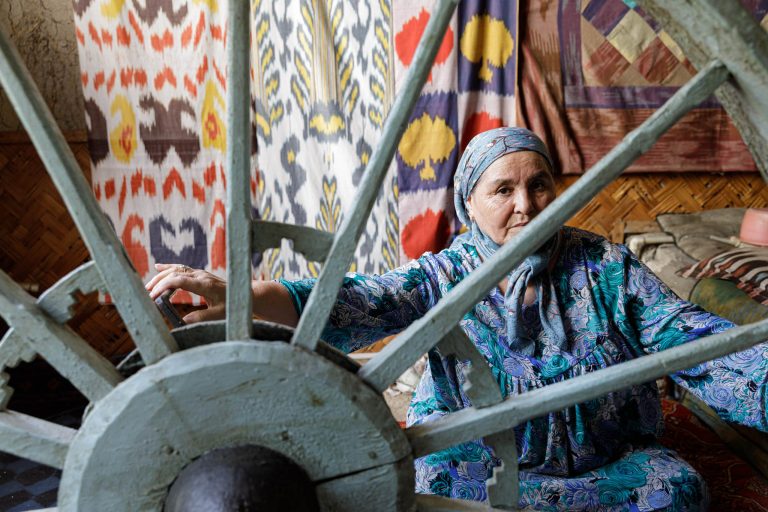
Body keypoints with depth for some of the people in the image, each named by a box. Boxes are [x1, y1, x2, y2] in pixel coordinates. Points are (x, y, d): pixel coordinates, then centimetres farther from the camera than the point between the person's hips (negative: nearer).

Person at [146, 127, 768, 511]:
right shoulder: (445, 276, -9)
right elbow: (352, 304, -24)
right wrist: (238, 294, -40)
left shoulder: (606, 268, -6)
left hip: (605, 453, 2)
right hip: (477, 447, -1)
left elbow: (694, 342, -12)